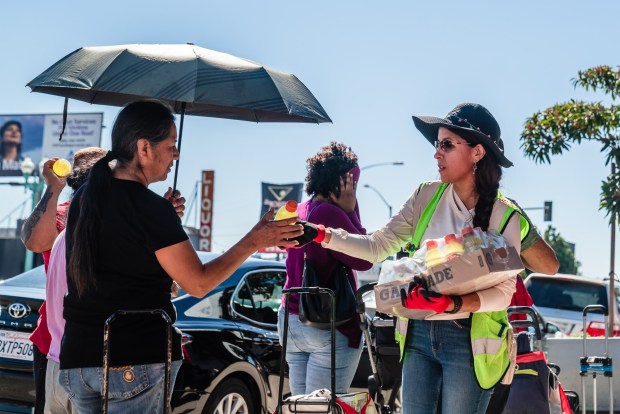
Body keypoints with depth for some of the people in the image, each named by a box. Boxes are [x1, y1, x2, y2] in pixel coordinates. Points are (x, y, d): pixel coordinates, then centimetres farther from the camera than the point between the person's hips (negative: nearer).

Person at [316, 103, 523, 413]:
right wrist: (321, 235, -13)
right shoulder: (427, 196, 2)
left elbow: (503, 292, -12)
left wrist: (453, 304, -28)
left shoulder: (503, 215, -9)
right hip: (419, 333, 4)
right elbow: (378, 246, -1)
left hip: (468, 340, -4)